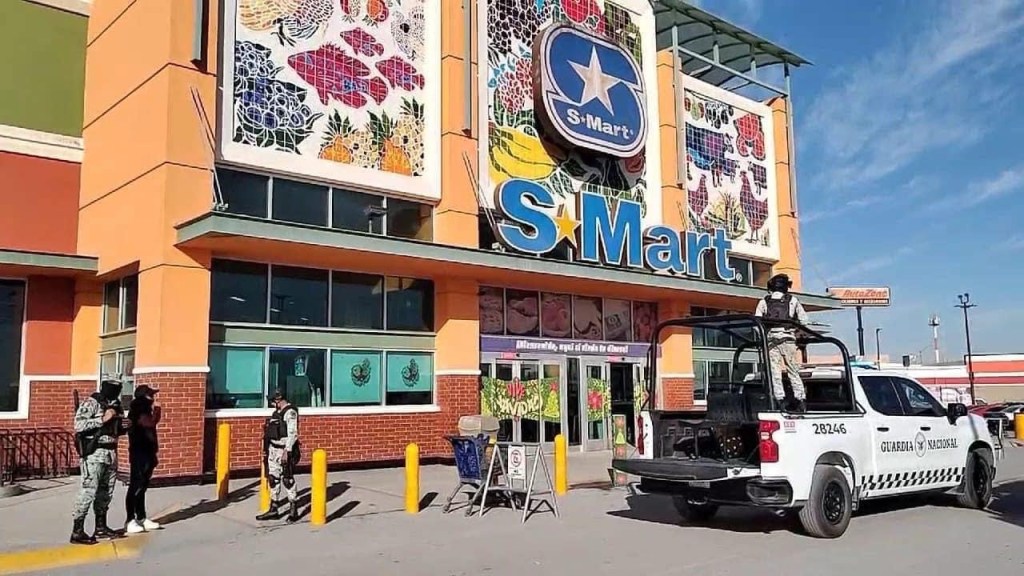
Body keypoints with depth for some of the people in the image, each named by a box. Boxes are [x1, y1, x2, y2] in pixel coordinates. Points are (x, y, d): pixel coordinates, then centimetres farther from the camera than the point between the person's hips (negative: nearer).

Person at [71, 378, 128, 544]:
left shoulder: (116, 405, 13)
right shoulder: (91, 403, -9)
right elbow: (79, 424, -20)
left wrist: (124, 426, 3)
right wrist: (102, 419, -23)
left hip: (111, 453, 8)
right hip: (94, 453, -8)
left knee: (106, 491, 13)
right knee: (88, 490, -9)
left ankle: (100, 527, 24)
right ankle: (77, 531, -5)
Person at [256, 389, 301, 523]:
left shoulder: (290, 412, -13)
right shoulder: (277, 412, 15)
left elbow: (292, 433, -19)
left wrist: (286, 451, -23)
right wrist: (266, 449, 18)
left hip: (284, 450, -9)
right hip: (273, 450, 9)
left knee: (287, 480, -4)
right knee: (273, 479, 11)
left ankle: (293, 510, 5)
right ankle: (273, 510, 18)